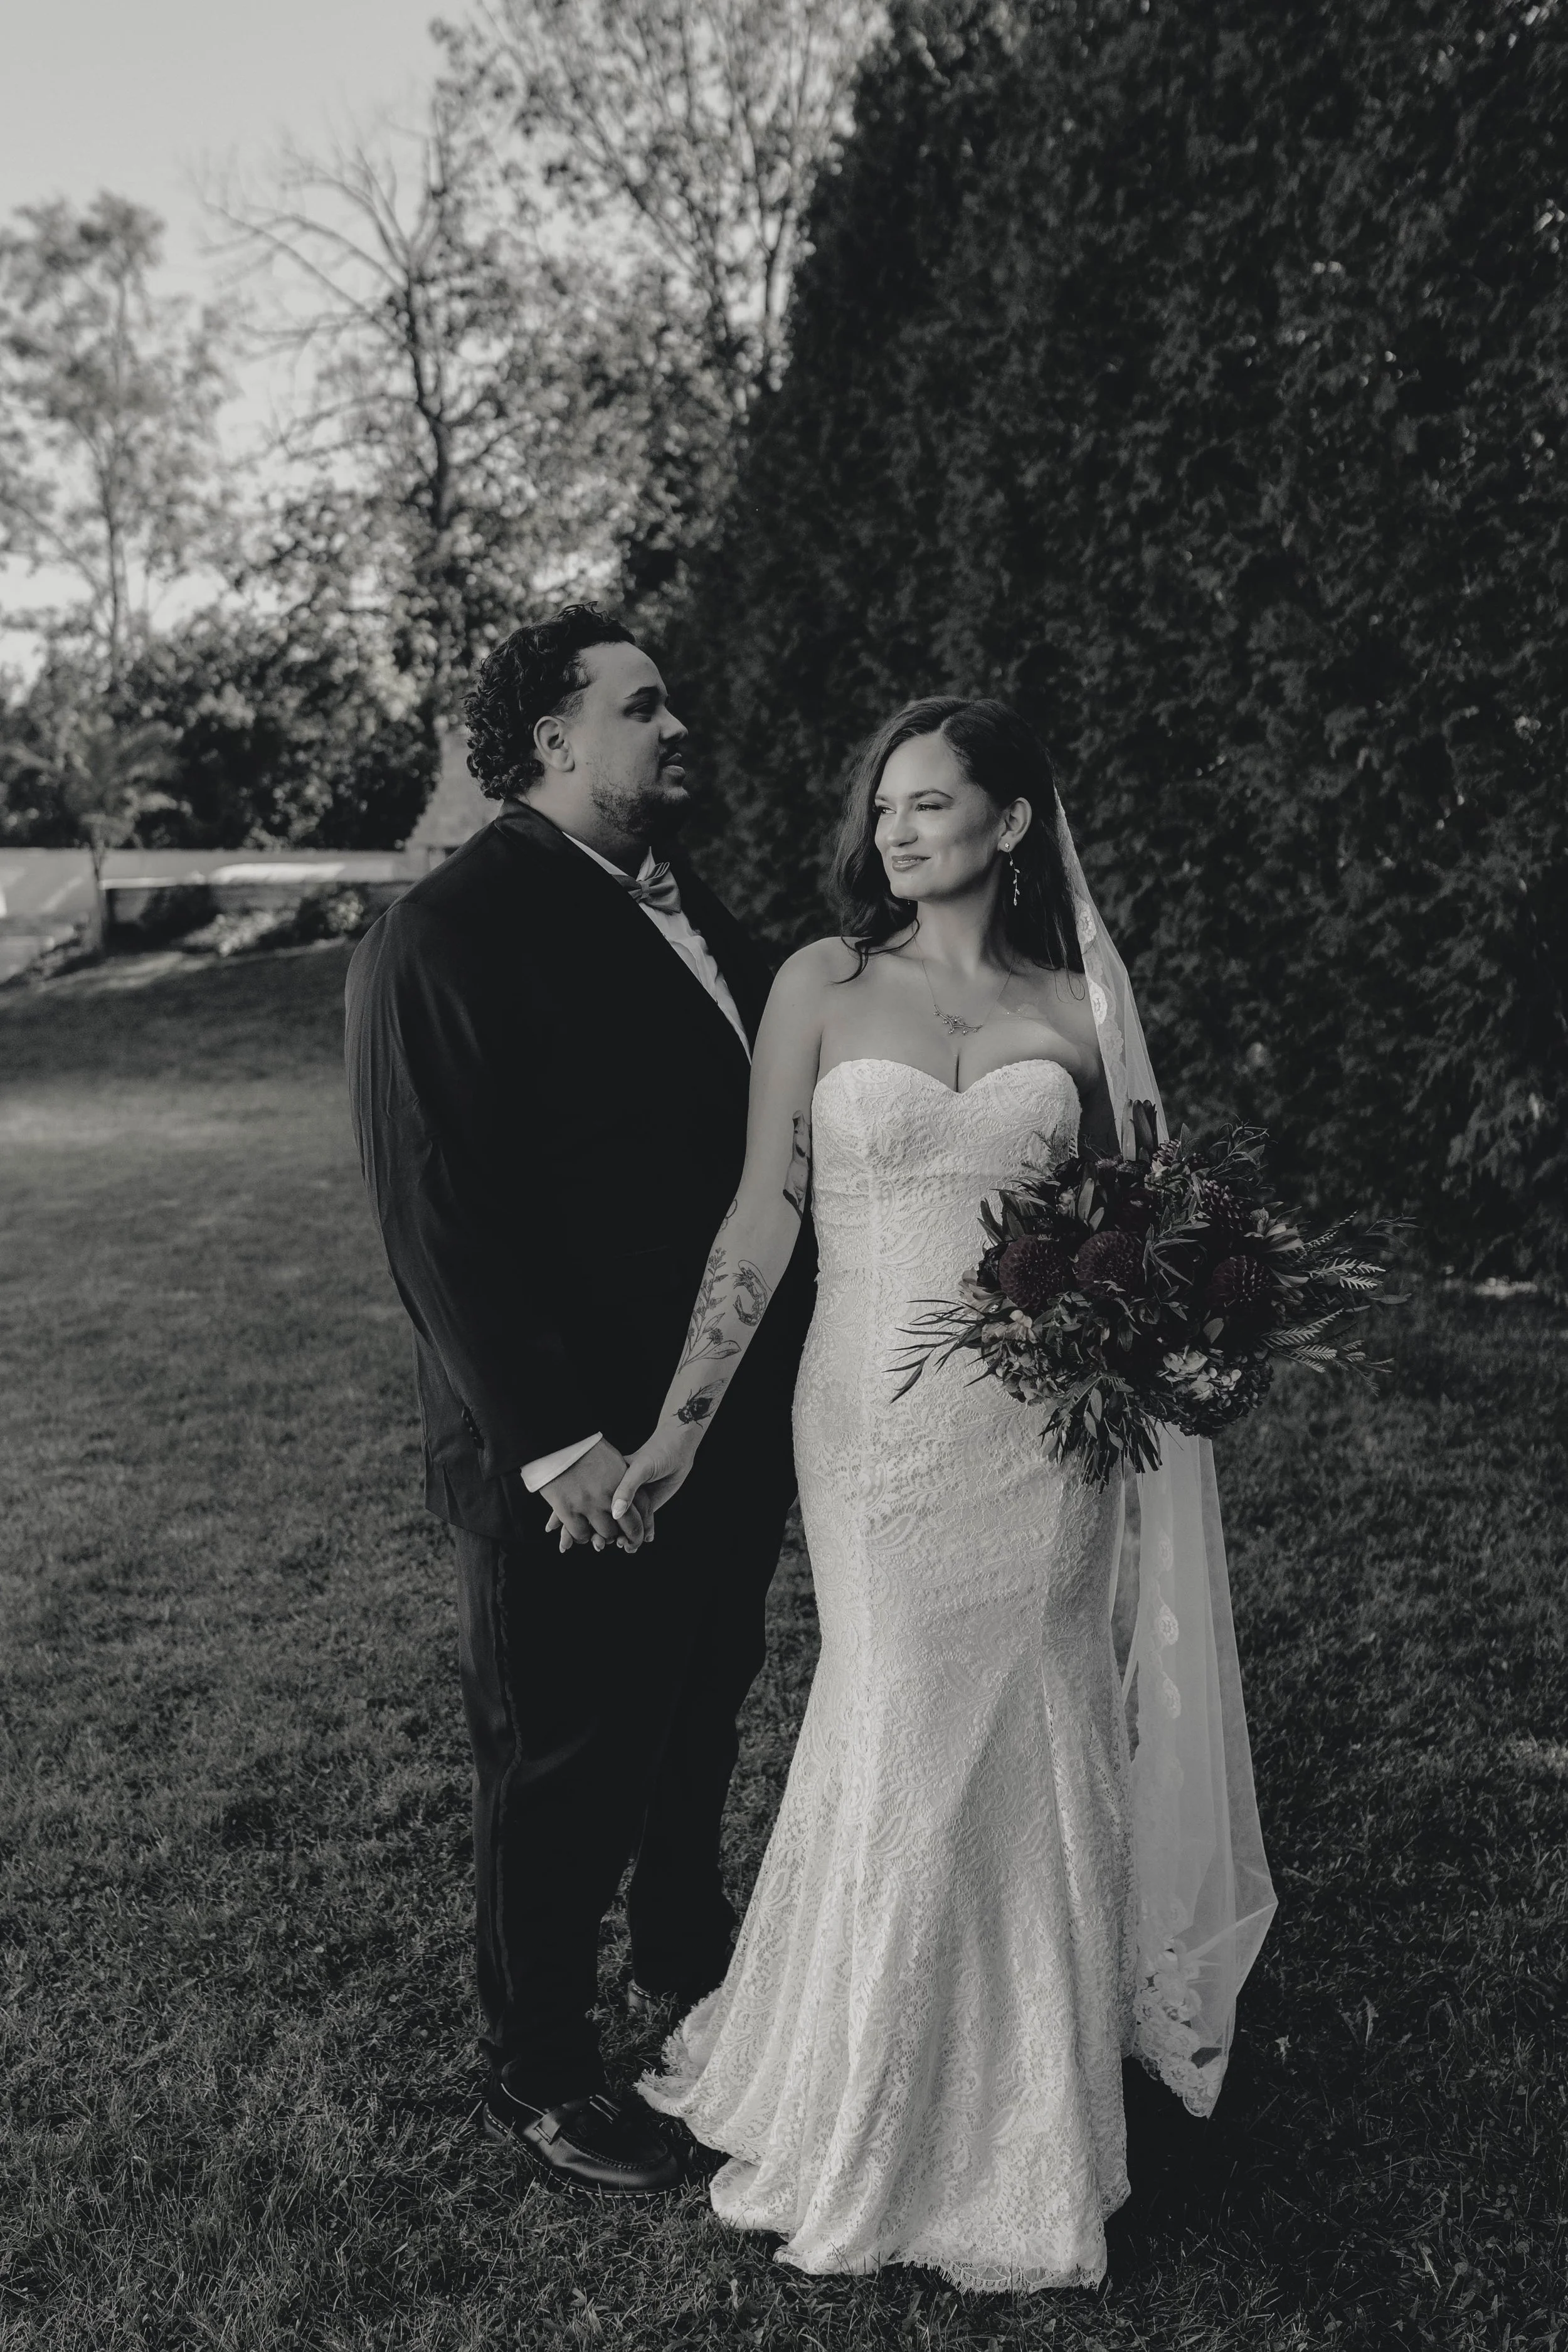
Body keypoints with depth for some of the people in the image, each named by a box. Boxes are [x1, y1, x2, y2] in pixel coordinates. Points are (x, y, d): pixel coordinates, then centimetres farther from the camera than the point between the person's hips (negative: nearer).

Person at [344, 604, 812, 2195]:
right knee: (564, 1768, 11)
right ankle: (537, 2069, 33)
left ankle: (685, 1948, 51)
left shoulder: (686, 905, 7)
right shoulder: (443, 940, -18)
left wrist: (790, 1368, 7)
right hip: (575, 1460, -8)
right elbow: (439, 1224, -21)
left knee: (697, 1720, 26)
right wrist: (560, 1444, -22)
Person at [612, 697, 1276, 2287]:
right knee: (902, 1753, 4)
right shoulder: (823, 985, -1)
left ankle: (1019, 2117, 35)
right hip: (877, 1421, -2)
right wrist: (683, 1415, -7)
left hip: (1041, 1434, 2)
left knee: (1031, 1755, 11)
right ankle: (863, 2115, 30)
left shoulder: (1073, 1005, 5)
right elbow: (762, 1216, -3)